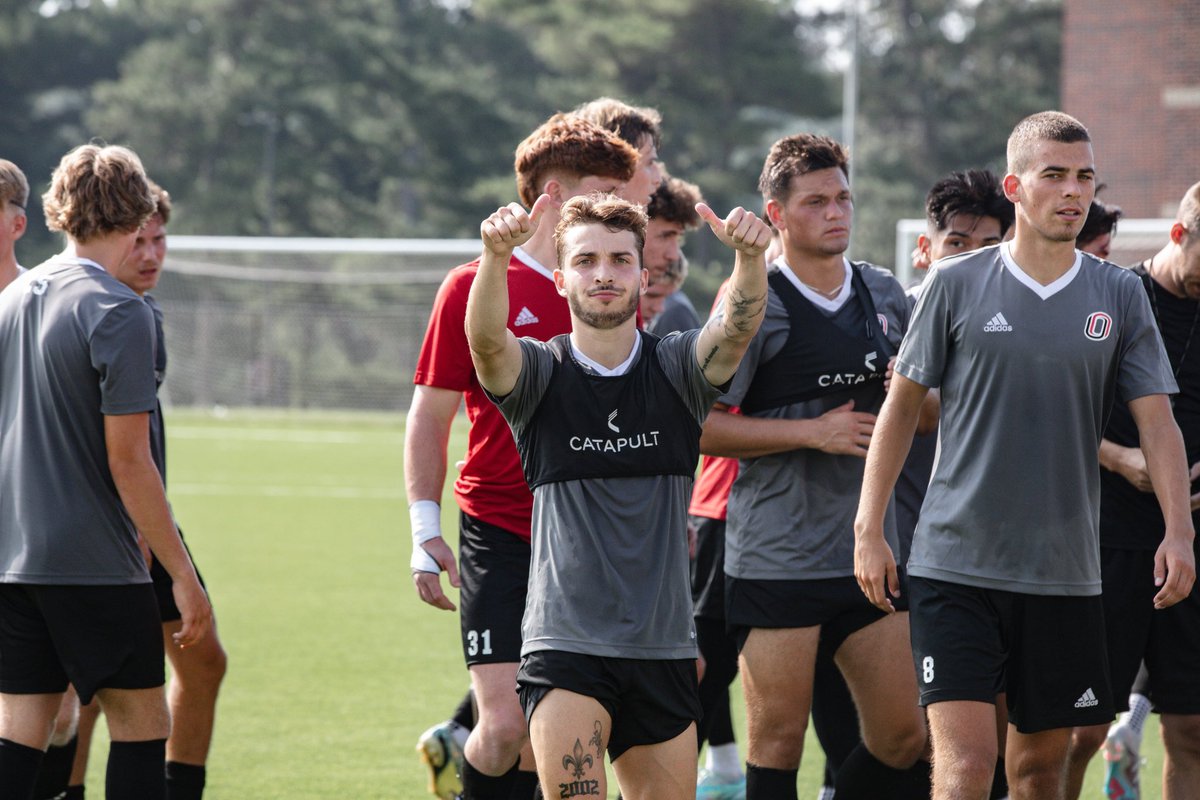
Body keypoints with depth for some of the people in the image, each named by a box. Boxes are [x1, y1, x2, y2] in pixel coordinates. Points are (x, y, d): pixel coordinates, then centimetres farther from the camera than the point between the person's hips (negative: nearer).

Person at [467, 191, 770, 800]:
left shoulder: (675, 368, 5)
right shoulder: (541, 373, 1)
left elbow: (739, 325, -15)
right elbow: (486, 338, -20)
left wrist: (750, 255, -37)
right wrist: (497, 254, -41)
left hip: (663, 647, 3)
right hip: (564, 642, -3)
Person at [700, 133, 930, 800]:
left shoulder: (886, 296, 11)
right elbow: (698, 424, -11)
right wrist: (813, 431, -16)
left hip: (869, 551, 6)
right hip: (777, 560, -6)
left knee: (904, 737, 4)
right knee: (778, 739, -3)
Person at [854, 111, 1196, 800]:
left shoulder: (1119, 296, 5)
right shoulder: (957, 286, -1)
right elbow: (902, 407, 5)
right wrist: (869, 529, 1)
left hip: (1066, 574, 3)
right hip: (956, 563, -3)